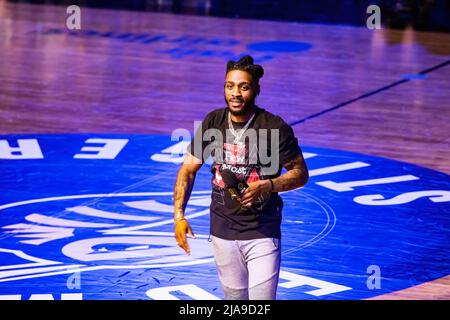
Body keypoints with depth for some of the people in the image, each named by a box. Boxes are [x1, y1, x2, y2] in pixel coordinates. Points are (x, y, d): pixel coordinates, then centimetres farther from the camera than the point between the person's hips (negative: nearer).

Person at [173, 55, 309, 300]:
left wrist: (267, 186, -22)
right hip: (223, 231, 4)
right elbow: (189, 169, 5)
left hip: (262, 233, -4)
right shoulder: (212, 123, 0)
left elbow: (300, 174, -4)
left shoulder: (275, 128, -12)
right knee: (235, 297, 15)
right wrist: (179, 216, -7)